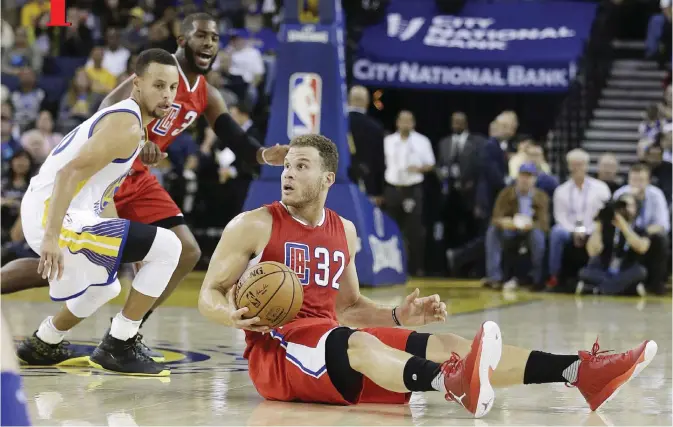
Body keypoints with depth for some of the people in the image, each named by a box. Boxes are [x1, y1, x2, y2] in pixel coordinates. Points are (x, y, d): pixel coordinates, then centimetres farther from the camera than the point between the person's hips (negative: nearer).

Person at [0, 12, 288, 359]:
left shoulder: (207, 96, 8)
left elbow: (238, 142, 5)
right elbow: (108, 111, -30)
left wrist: (265, 155, -17)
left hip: (138, 178, 8)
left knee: (186, 252, 1)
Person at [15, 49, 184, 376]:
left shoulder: (123, 117, 18)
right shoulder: (127, 126, -14)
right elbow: (69, 173, -25)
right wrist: (52, 238, -31)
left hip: (48, 216, 11)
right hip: (56, 216, -11)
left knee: (105, 287, 33)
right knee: (167, 247, -14)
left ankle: (42, 345, 42)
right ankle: (118, 347, -9)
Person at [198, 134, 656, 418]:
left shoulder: (344, 231, 17)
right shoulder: (253, 226, -1)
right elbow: (209, 296, -1)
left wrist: (398, 316, 9)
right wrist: (234, 315, -23)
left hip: (333, 337, 6)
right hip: (276, 349, -6)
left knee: (441, 343, -13)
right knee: (358, 344, -38)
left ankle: (582, 373, -27)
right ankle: (452, 384, -71)